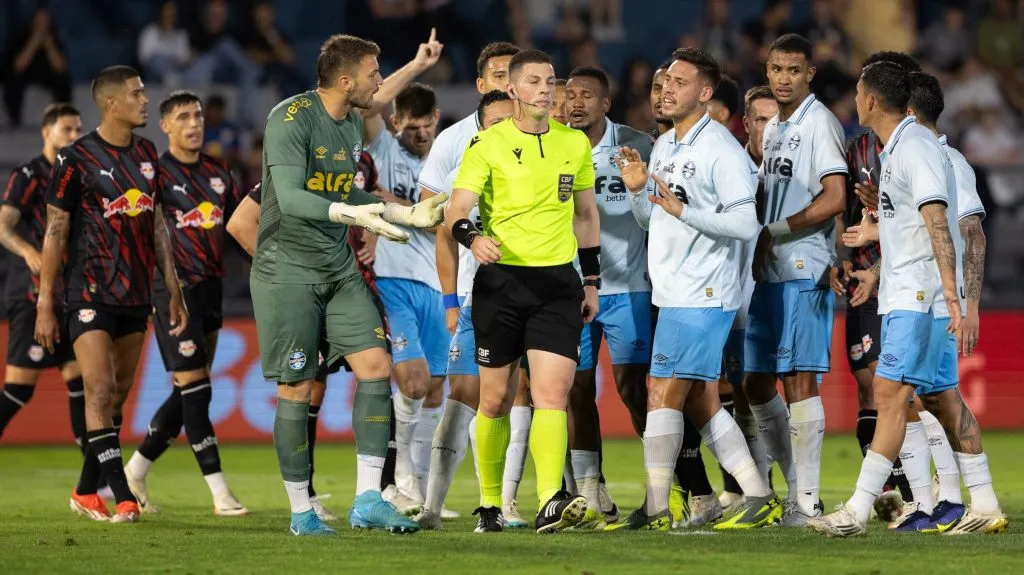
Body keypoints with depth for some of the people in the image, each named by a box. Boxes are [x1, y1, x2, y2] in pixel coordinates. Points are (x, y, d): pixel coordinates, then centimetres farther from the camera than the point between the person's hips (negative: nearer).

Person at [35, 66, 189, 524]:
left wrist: (174, 292, 15)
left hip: (136, 296, 7)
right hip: (90, 293, -7)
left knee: (118, 397, 9)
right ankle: (122, 496, -17)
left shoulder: (146, 154, 10)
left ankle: (85, 492, 18)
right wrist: (45, 305, -8)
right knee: (100, 390, -15)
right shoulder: (76, 158, -8)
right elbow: (55, 232, -6)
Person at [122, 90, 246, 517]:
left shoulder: (217, 173, 13)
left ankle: (135, 473, 23)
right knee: (195, 388, -10)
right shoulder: (157, 174, -6)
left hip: (210, 289, 7)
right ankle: (220, 493, -10)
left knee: (188, 392, 9)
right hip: (173, 290, -7)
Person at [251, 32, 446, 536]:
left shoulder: (352, 124, 11)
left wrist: (408, 215, 17)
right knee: (296, 389, -3)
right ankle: (301, 513, 8)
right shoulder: (290, 119, -15)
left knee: (375, 366, -6)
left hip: (338, 268, 7)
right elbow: (290, 199, -25)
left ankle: (368, 500, -5)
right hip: (287, 271, -7)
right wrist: (351, 214, -35)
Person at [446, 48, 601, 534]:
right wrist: (473, 236, -33)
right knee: (496, 400, 4)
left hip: (558, 282, 2)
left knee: (553, 393, -13)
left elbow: (587, 214, 19)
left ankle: (550, 505, -23)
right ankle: (489, 503, 19)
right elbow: (456, 210, -11)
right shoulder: (487, 144, -2)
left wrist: (592, 280, 15)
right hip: (501, 280, -2)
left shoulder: (575, 143, 9)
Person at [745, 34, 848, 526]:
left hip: (804, 270, -9)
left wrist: (772, 233, -13)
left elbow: (834, 199, -18)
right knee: (756, 384, 10)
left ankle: (807, 501, -6)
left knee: (799, 380, -9)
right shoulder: (773, 129, 17)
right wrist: (756, 254, 10)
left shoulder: (819, 124, -9)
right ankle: (796, 485, 19)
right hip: (768, 274, 9)